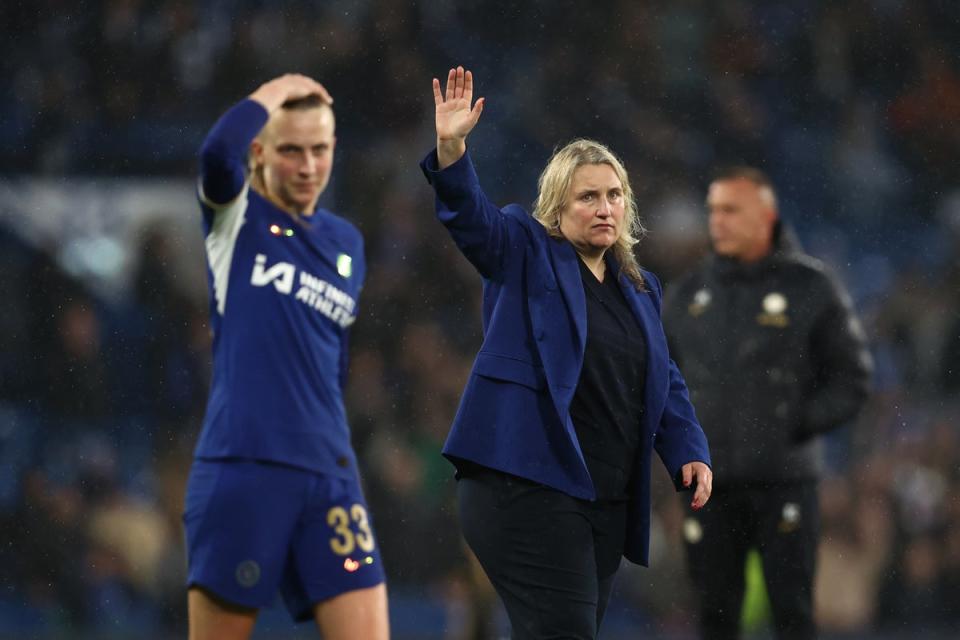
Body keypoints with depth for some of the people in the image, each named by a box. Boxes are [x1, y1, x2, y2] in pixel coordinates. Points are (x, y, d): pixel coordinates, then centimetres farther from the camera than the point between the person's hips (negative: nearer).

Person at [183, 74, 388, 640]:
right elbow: (219, 151, -21)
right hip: (240, 467, -5)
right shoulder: (238, 216, 3)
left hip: (329, 475, 5)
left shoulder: (347, 243, 18)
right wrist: (277, 93, -5)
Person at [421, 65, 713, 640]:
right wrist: (451, 147, -33)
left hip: (608, 501, 7)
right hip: (527, 486, -7)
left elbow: (667, 383, 21)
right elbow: (470, 214, -15)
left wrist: (690, 452, 5)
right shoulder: (525, 253, 2)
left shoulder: (640, 289, 18)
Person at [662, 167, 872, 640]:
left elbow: (851, 379, 1)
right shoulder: (689, 294, 11)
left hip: (784, 478, -3)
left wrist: (799, 424, -9)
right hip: (709, 481, 3)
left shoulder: (811, 288, 0)